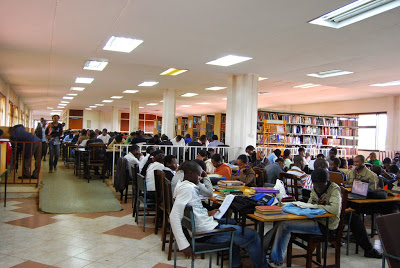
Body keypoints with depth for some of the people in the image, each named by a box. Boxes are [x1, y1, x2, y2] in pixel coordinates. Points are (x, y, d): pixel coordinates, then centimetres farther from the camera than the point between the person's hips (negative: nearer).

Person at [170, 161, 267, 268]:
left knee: (232, 222, 34)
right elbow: (174, 217, -29)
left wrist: (207, 214, 10)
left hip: (205, 223, 11)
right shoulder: (187, 188, -22)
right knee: (252, 235, -4)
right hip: (207, 232, -11)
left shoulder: (184, 185, 8)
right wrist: (184, 245, -31)